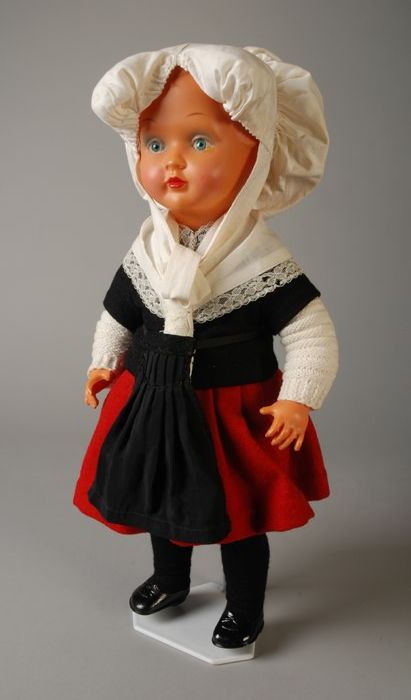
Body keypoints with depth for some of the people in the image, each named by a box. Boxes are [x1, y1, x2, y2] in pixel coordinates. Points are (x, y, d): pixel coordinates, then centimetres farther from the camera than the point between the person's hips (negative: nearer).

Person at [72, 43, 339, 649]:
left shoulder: (262, 260, -19)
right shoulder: (145, 253, -6)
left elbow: (314, 334, -15)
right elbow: (118, 313, 12)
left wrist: (298, 401, -19)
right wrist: (103, 363, 13)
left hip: (233, 413, -4)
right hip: (155, 407, 5)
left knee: (239, 517, 12)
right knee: (161, 500, 23)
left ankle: (245, 607, 37)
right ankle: (170, 578, 51)